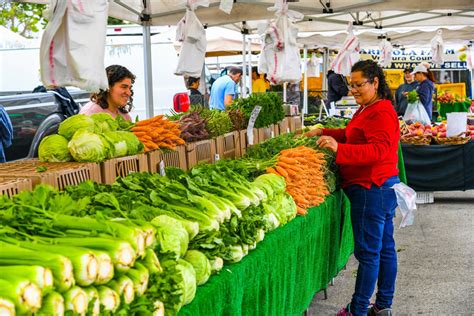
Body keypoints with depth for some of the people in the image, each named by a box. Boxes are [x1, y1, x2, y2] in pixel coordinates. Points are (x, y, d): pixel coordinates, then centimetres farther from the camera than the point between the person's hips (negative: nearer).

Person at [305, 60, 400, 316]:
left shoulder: (381, 112, -17)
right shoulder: (368, 108, 17)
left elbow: (379, 149, -29)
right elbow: (355, 135, 28)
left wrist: (339, 148, -37)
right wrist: (325, 133, 16)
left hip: (371, 189, -11)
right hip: (384, 187, 11)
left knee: (368, 252, -4)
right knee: (385, 247, 15)